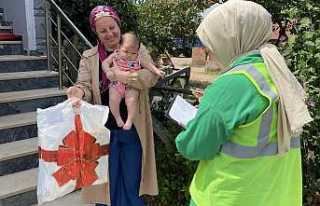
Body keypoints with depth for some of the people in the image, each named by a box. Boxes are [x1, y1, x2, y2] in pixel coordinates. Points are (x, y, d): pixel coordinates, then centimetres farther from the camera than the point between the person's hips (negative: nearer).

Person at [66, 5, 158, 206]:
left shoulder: (136, 49, 1)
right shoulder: (89, 57, 4)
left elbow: (152, 76, -12)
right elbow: (86, 85, -8)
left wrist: (124, 76, -27)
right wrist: (78, 92, -31)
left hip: (133, 129, 0)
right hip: (104, 129, 1)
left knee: (132, 183, 14)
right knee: (106, 182, 15)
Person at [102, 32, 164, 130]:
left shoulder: (137, 59, 0)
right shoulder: (115, 56, 0)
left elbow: (148, 65, 7)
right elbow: (105, 63, 2)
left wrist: (157, 71, -7)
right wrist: (108, 71, -18)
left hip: (132, 86, 0)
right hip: (117, 84, 1)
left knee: (132, 100, -23)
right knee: (113, 99, -19)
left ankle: (129, 120, -2)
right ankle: (117, 117, 6)